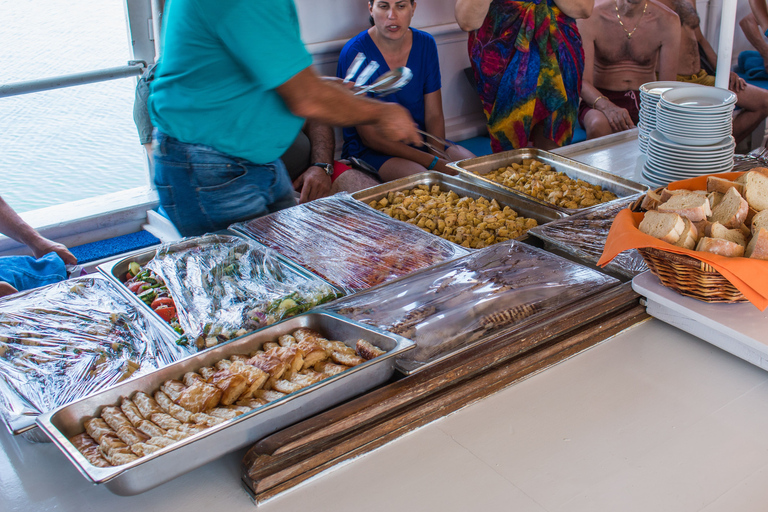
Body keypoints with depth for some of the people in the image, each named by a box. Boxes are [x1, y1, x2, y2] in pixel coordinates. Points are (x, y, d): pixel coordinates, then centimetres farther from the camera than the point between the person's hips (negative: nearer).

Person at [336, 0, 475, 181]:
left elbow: (434, 115, 3)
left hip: (421, 141, 5)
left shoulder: (425, 44, 0)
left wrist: (439, 157, -19)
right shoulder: (354, 53, -17)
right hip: (370, 151, -5)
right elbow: (369, 137, -18)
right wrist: (433, 163, -23)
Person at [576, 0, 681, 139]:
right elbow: (582, 82, -14)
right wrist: (607, 107, -35)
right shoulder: (591, 19, -8)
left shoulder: (667, 21, -2)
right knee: (598, 125, -38)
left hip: (645, 100, 2)